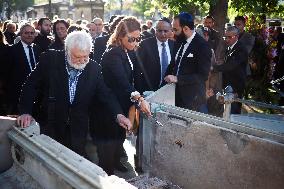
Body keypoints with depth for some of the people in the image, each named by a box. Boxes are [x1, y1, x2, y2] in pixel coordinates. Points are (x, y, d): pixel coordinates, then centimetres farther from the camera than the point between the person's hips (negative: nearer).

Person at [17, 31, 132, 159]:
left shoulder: (94, 68, -3)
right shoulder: (50, 59, -8)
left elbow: (105, 94, -1)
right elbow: (31, 86, -3)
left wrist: (118, 115, -15)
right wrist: (25, 112, -14)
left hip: (78, 131, 2)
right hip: (50, 128, -1)